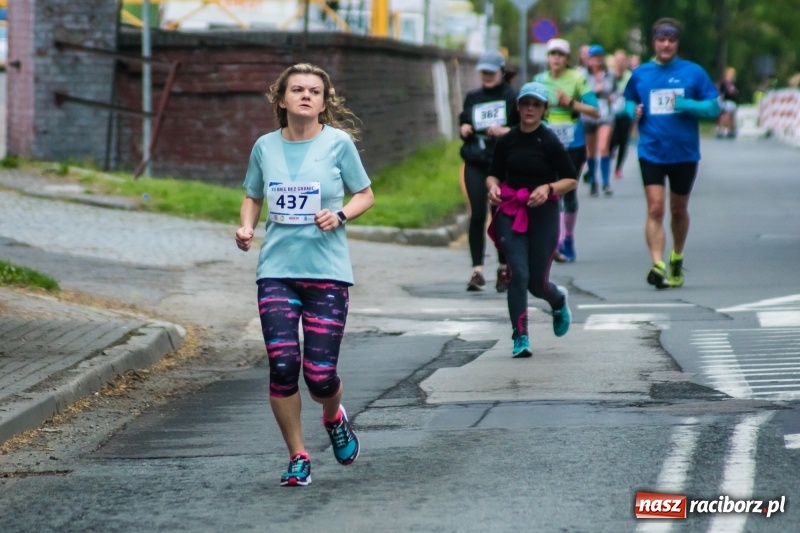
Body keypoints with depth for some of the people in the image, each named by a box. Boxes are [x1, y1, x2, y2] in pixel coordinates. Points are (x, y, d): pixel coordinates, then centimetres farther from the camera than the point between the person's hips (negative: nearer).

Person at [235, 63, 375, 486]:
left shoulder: (338, 142, -1)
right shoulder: (265, 147, 6)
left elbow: (365, 195, 8)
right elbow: (253, 197, 20)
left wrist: (340, 215, -11)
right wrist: (246, 227, 1)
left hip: (327, 272, -2)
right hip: (276, 271, 2)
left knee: (320, 375, -5)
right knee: (282, 366, -9)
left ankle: (334, 419, 32)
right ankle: (298, 458, 9)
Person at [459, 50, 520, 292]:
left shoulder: (512, 97, 1)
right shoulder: (472, 97, 12)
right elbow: (464, 124, 23)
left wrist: (506, 131, -15)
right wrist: (464, 130, 0)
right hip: (475, 163, 2)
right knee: (477, 215, -7)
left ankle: (504, 268, 17)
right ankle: (477, 270, -8)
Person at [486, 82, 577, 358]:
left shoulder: (550, 142, -6)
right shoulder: (507, 141, 4)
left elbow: (571, 179, -1)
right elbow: (494, 174, 14)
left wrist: (548, 188, -18)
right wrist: (493, 186, -8)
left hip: (543, 213, -2)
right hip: (511, 213, 2)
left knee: (537, 282, 4)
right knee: (519, 274, -12)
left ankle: (558, 300, 42)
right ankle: (520, 338, -4)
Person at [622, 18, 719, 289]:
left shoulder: (693, 72, -2)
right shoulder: (640, 74, 5)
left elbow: (714, 106, -3)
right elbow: (628, 100, 21)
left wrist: (686, 105, -19)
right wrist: (633, 111, -3)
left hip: (685, 152, 0)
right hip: (651, 152, 0)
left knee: (679, 210, 15)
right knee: (655, 208, -14)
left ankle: (677, 259, 36)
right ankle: (657, 264, -22)